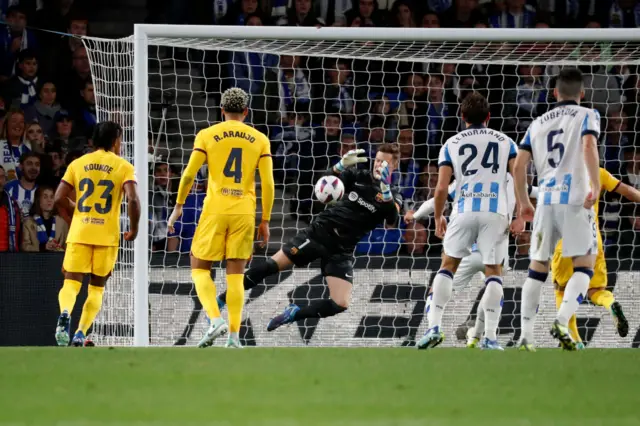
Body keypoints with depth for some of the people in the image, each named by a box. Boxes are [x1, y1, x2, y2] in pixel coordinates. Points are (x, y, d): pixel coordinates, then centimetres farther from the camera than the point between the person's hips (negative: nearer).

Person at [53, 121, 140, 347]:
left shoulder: (78, 164, 7)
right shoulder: (123, 166, 0)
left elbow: (59, 199, 2)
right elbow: (132, 200, -13)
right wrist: (134, 229, 2)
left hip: (79, 233, 1)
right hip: (107, 235, -1)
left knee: (71, 283, 0)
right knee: (97, 288, 12)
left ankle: (65, 313, -32)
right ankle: (81, 334, 0)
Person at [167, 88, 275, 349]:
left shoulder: (207, 135, 2)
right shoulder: (260, 140, 7)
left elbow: (189, 175, -2)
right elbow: (268, 184, 3)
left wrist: (178, 207, 9)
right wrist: (265, 220, 9)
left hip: (215, 210, -2)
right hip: (244, 213, 2)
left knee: (200, 268, 9)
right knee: (235, 274, 7)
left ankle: (215, 320, -12)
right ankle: (234, 335, 1)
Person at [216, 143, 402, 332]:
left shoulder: (392, 197, -3)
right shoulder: (360, 177, 2)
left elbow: (392, 221, -24)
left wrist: (385, 189, -39)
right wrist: (342, 164, -32)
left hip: (340, 251, -1)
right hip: (318, 232, 1)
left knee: (341, 304, -19)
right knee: (270, 267, -8)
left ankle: (294, 314, 4)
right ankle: (221, 300, 4)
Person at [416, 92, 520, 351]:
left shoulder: (451, 145, 11)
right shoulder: (505, 142, 14)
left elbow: (441, 188, 2)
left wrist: (438, 218, 15)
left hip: (465, 211, 0)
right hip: (496, 213, 0)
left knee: (448, 266, 13)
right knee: (494, 272, 7)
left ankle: (434, 327, 3)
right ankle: (490, 337, -2)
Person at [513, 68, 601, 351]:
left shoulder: (538, 123, 18)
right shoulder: (587, 116, 5)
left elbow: (519, 166, 12)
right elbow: (588, 147, -15)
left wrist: (524, 203, 23)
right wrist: (596, 187, -19)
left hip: (546, 200, 4)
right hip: (575, 200, -4)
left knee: (537, 269, 10)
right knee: (584, 266, 1)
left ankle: (526, 336, 5)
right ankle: (562, 321, -20)